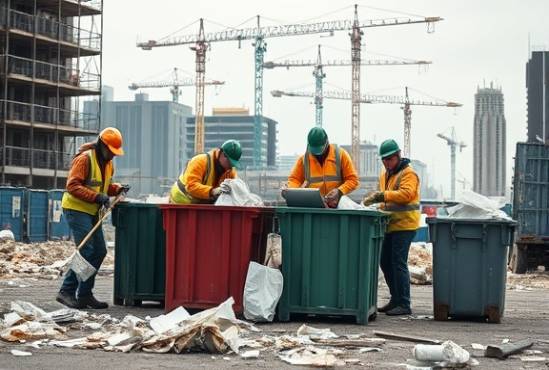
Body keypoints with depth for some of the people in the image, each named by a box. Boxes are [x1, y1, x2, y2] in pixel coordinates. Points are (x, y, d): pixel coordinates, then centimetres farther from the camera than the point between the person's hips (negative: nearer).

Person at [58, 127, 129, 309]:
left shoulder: (108, 163, 13)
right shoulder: (84, 159, -16)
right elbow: (72, 186, -22)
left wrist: (118, 189, 3)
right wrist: (96, 197, -28)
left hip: (91, 212, 9)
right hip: (76, 208, -9)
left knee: (99, 251, 7)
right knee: (86, 251, -15)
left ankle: (84, 294, 15)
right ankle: (66, 291, -8)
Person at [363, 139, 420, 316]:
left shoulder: (408, 173, -9)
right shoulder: (385, 174, 18)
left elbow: (406, 194, -24)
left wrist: (382, 195, -28)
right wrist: (374, 198, 6)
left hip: (404, 223, -9)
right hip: (391, 223, 9)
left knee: (398, 262, -10)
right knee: (385, 262, 12)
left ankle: (404, 304, -6)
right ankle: (395, 300, 22)